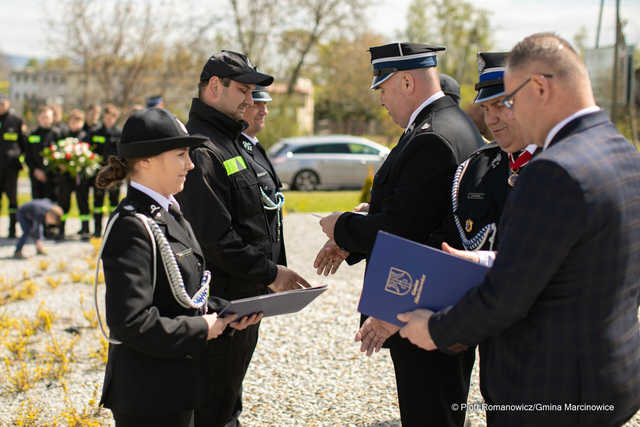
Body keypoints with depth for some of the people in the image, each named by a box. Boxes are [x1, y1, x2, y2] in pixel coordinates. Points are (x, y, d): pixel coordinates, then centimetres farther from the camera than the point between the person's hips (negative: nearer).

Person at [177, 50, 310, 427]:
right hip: (221, 302, -10)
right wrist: (270, 272, -18)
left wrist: (273, 269, 14)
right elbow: (214, 238, -25)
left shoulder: (231, 142, 15)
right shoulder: (202, 150, -19)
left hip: (245, 297, 10)